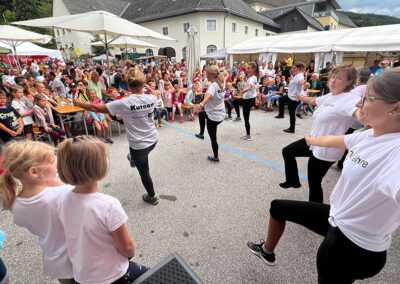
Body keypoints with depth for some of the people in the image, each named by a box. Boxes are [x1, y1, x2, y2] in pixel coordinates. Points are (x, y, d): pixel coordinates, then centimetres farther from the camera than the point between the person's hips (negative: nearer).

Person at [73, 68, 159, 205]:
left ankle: (152, 197, 36)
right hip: (153, 140, 5)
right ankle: (133, 159, 72)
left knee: (144, 172, 16)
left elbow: (96, 108, -14)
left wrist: (79, 103, 3)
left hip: (139, 145, -5)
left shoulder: (124, 103, -23)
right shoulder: (152, 98, -11)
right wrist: (143, 90, 32)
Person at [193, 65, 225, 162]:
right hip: (220, 114, 9)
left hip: (213, 117, -9)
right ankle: (201, 134, 41)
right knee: (201, 114, 32)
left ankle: (215, 157, 25)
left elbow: (209, 96, -48)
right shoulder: (220, 83, 2)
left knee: (213, 138, 8)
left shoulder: (213, 86, -25)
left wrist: (201, 104, -64)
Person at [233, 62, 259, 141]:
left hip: (249, 100, -10)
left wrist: (245, 90, -65)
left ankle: (248, 136, 4)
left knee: (246, 118, -4)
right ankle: (238, 117, 33)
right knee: (235, 102, 26)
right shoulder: (251, 77, 8)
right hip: (247, 98, 10)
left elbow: (250, 86, -45)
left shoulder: (253, 78, -22)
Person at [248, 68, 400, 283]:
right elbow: (332, 140, 16)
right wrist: (312, 140, 32)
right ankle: (267, 251, 45)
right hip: (335, 218, 8)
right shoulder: (370, 136, -5)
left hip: (353, 247, -8)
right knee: (277, 207, 20)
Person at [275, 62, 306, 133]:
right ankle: (281, 114, 41)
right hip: (290, 96, 11)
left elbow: (301, 81, -49)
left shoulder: (299, 76, -23)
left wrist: (304, 82, -70)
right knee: (281, 99, 31)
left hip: (294, 98, -11)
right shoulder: (297, 75, 9)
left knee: (292, 114, -1)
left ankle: (292, 129, 12)